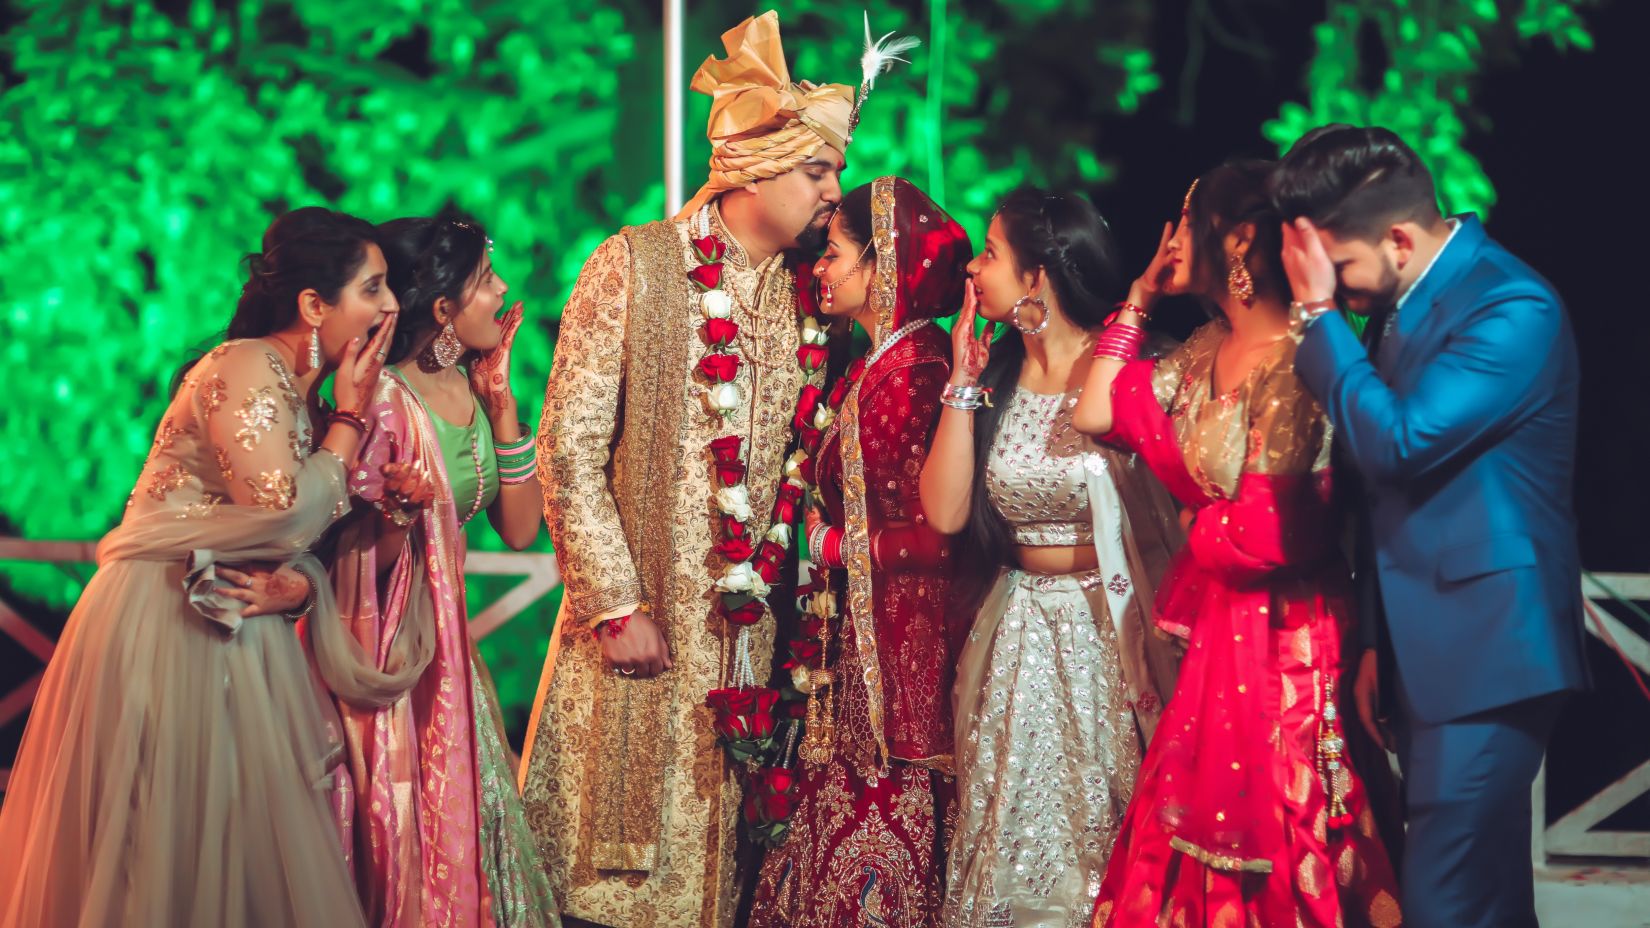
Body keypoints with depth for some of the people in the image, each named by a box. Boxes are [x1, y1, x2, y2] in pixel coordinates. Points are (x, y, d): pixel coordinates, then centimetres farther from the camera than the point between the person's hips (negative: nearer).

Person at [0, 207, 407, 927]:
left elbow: (308, 545, 12)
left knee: (241, 839, 9)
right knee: (173, 846, -4)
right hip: (166, 625, -9)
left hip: (235, 639, 9)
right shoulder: (246, 368, -13)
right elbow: (283, 517, -22)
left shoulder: (302, 398, 14)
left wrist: (294, 589, -11)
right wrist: (350, 418, -11)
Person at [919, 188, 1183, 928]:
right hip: (1015, 639, 5)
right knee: (1012, 850, 9)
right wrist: (964, 384, -7)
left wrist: (1158, 661, -20)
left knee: (1100, 842, 3)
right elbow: (945, 512, -7)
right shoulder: (995, 376, 3)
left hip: (1107, 635, -5)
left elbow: (1167, 527, -14)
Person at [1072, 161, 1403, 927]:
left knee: (1272, 856, 1)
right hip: (1213, 631, 9)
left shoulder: (1292, 363, -18)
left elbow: (1267, 533, -20)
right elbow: (1095, 414, 8)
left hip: (1280, 640, -8)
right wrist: (1139, 298, 9)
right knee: (1197, 855, 13)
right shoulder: (1207, 351, 8)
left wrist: (1198, 528, -1)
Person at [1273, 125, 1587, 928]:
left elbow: (1398, 441, -27)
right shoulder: (1401, 302, 10)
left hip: (1486, 654, -9)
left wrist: (1317, 312, -18)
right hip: (1424, 651, 9)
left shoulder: (1514, 311, -17)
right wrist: (1376, 643, 20)